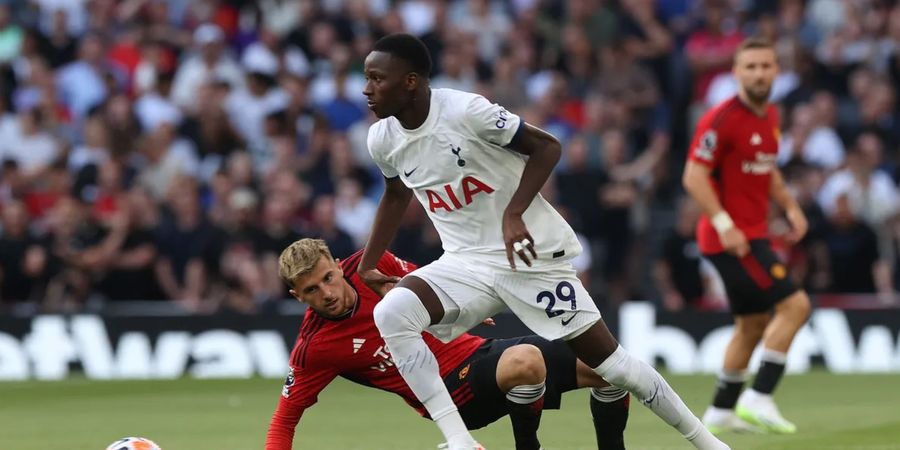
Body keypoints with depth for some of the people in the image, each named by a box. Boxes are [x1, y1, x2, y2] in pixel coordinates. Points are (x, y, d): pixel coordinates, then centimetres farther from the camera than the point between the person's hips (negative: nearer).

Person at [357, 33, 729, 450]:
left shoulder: (465, 111, -21)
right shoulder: (383, 139, -3)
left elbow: (546, 147, -14)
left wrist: (513, 215, -24)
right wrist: (366, 266, 16)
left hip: (530, 253, -5)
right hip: (465, 262, 5)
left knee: (609, 361, -2)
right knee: (390, 313, -22)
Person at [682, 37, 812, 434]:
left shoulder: (769, 116, 11)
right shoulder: (722, 119, -16)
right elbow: (694, 176, -20)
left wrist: (790, 206, 13)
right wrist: (724, 225, -26)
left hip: (752, 234, 9)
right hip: (731, 236, -9)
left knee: (754, 323, 16)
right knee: (794, 304, -15)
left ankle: (722, 411, 26)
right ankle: (759, 399, -13)